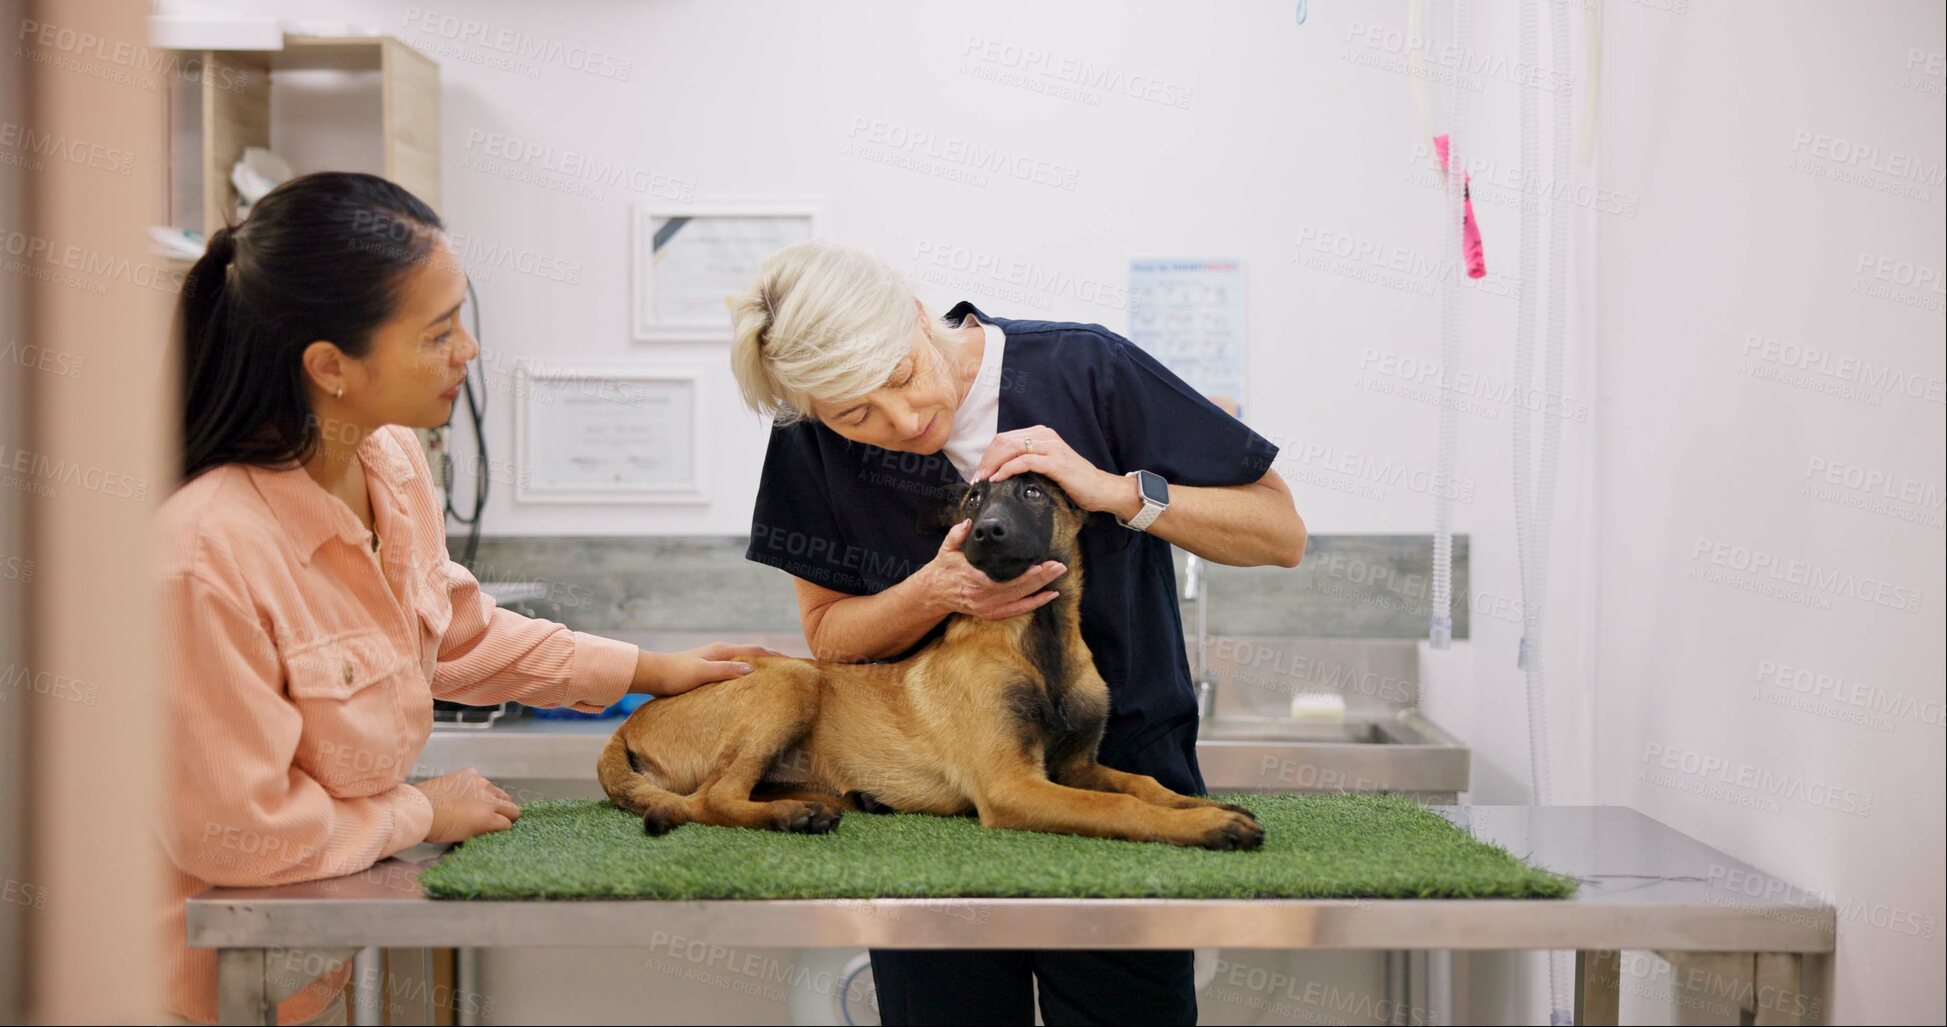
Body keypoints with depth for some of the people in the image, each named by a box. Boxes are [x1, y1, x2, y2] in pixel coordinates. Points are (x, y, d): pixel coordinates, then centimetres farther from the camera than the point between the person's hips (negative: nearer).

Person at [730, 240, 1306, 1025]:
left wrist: (1117, 491, -23)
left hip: (1121, 774, -1)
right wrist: (938, 591, -17)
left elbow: (1281, 534, -9)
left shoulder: (1084, 370, -14)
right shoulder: (815, 443, -7)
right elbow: (828, 634, 2)